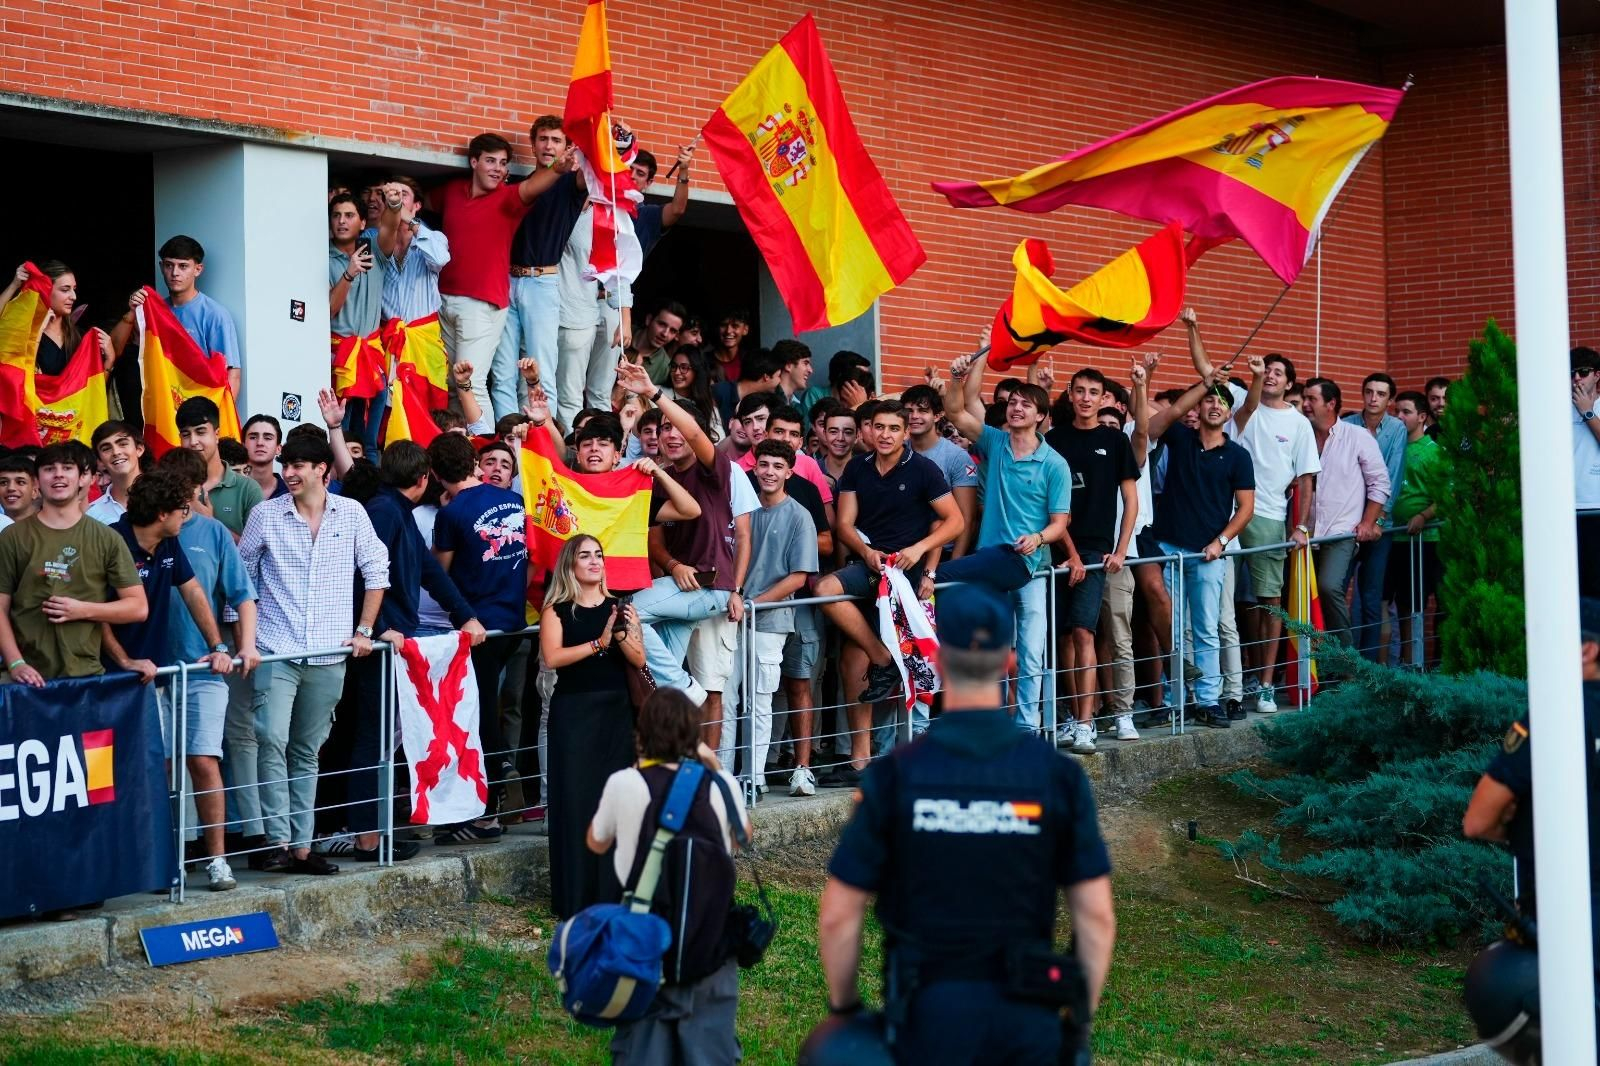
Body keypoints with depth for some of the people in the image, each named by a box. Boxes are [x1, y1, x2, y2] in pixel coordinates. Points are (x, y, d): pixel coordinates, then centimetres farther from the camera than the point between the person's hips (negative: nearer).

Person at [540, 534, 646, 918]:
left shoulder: (620, 608, 10)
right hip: (573, 711, -3)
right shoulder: (557, 611, 1)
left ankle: (613, 893, 8)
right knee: (575, 800, -5)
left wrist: (621, 634, -15)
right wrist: (598, 643, -18)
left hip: (616, 710, 3)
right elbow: (552, 657, -15)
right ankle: (576, 898, -2)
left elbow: (639, 660, 2)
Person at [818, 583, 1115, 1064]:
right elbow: (1096, 915, -3)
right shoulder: (1058, 775, -4)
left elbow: (838, 916, -5)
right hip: (1029, 1015, 1)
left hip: (930, 1008, -1)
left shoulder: (894, 776, -7)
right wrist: (1082, 1016, 7)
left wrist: (843, 1007, 8)